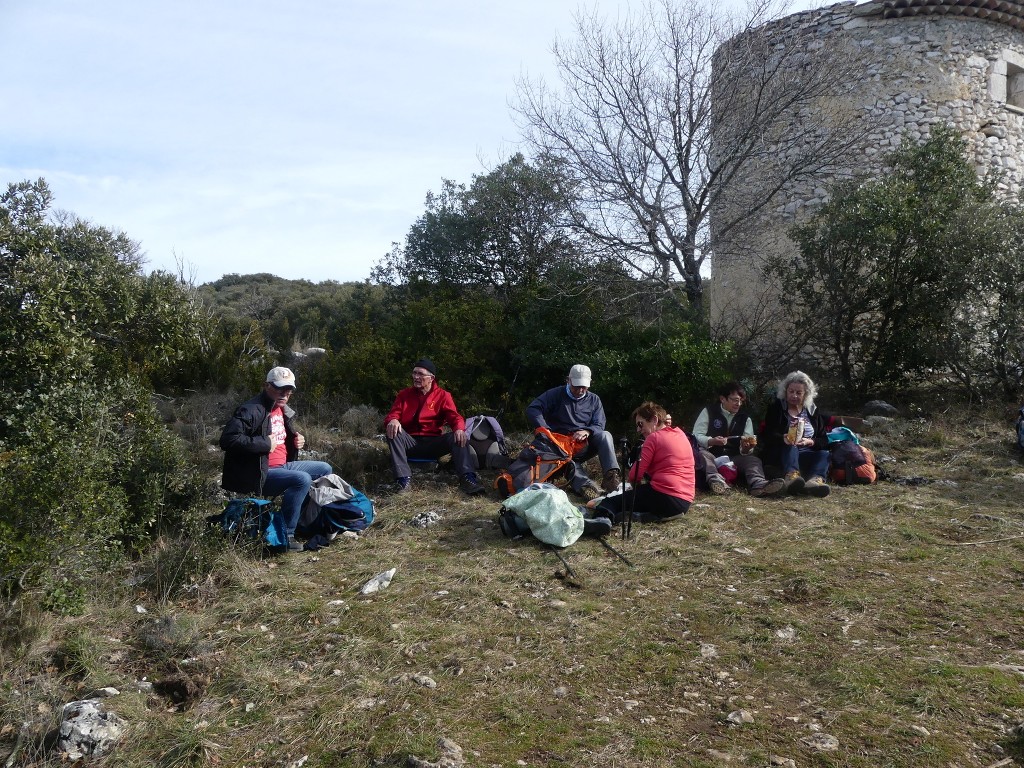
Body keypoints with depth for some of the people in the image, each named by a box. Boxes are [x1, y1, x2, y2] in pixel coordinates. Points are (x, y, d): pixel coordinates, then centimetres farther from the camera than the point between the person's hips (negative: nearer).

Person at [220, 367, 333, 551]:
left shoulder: (285, 411, 13)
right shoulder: (251, 411, -17)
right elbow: (228, 439, -28)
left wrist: (298, 440, 6)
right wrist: (264, 444, -26)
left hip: (283, 466, 10)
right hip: (260, 474, -10)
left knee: (325, 469, 12)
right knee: (302, 479, -30)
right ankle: (285, 535, -22)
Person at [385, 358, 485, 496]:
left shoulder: (443, 395, 6)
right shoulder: (405, 394, 10)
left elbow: (454, 416, -5)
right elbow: (393, 414, 1)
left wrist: (459, 429, -31)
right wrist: (393, 420, -26)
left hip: (433, 444, -1)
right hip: (410, 443, 1)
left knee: (459, 437, -27)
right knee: (392, 430, -29)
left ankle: (467, 478, -44)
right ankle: (404, 479, -40)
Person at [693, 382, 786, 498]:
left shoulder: (745, 418, 12)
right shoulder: (709, 412, 3)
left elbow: (746, 451, 5)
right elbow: (696, 436, -4)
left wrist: (746, 448, -20)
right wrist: (712, 441, -23)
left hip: (734, 459, 3)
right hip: (711, 454, -3)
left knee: (753, 460, -24)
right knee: (702, 454, -34)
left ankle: (759, 484, -53)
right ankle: (716, 480, -61)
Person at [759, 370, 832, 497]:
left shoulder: (813, 411, 16)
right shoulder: (776, 408, 8)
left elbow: (824, 440, 9)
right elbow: (766, 435, -5)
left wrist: (809, 442, -14)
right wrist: (783, 439, -27)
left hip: (806, 453, 3)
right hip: (781, 452, -3)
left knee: (824, 454, -27)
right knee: (790, 447, -35)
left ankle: (815, 480, -60)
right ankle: (792, 476, -68)